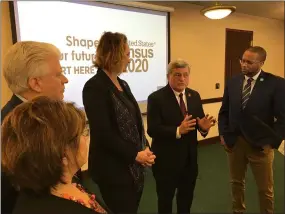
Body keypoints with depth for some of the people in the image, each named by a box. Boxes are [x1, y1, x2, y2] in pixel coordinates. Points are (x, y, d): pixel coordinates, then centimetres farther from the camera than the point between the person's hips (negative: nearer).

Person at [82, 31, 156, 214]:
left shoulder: (123, 84, 9)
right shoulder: (95, 87, -16)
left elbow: (135, 121, 10)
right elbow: (103, 134, -20)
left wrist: (145, 148, -4)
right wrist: (135, 155, -16)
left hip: (134, 167, 8)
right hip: (114, 169, -7)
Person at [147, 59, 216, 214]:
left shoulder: (194, 96, 3)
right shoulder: (156, 98, -16)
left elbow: (199, 121, 3)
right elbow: (152, 130, -22)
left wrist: (203, 127, -20)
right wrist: (178, 131, -34)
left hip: (190, 158, 6)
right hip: (166, 159, -5)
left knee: (187, 197, 26)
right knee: (165, 199, 17)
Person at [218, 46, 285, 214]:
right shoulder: (232, 82, 1)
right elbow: (224, 112, 7)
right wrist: (223, 135, 0)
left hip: (260, 145, -3)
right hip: (234, 142, 3)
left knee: (265, 189, 15)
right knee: (237, 183, 20)